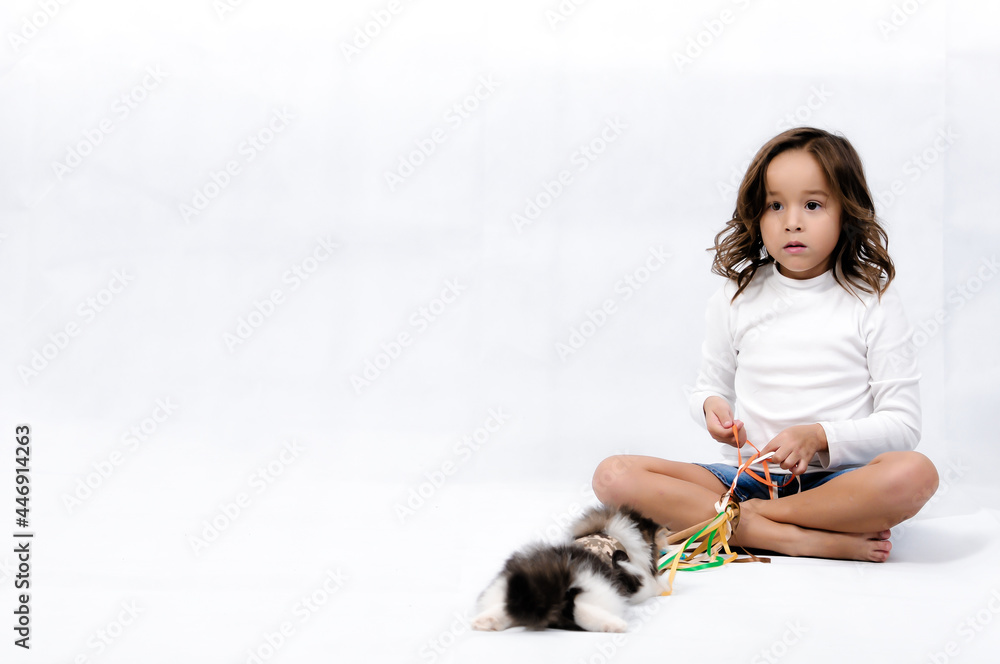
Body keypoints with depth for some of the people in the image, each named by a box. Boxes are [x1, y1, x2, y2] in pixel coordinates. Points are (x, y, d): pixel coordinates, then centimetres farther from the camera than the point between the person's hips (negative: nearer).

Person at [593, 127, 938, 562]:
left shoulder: (873, 302, 1)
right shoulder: (735, 298, 8)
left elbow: (902, 424, -1)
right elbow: (710, 385, 20)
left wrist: (820, 436, -17)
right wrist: (711, 406, -5)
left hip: (835, 480, -2)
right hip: (747, 475, 3)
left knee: (915, 474, -36)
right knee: (613, 476, -21)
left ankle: (750, 515, -24)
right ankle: (803, 538, -29)